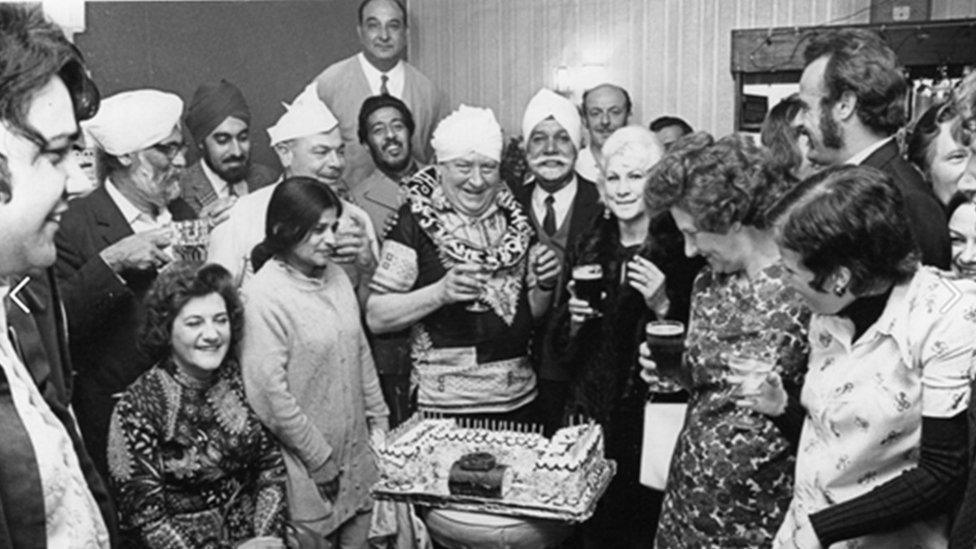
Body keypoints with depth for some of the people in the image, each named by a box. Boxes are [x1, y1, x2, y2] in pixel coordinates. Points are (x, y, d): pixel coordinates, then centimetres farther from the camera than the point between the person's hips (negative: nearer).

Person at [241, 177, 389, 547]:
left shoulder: (336, 277, 5)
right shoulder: (262, 297, -18)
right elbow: (269, 393, -20)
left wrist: (378, 421, 10)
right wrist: (321, 460, -13)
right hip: (307, 474, -6)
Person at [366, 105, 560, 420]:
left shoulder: (512, 217, 7)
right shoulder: (415, 220, -8)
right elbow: (376, 318, -12)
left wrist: (545, 285, -5)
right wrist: (440, 293, -25)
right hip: (444, 407, -4)